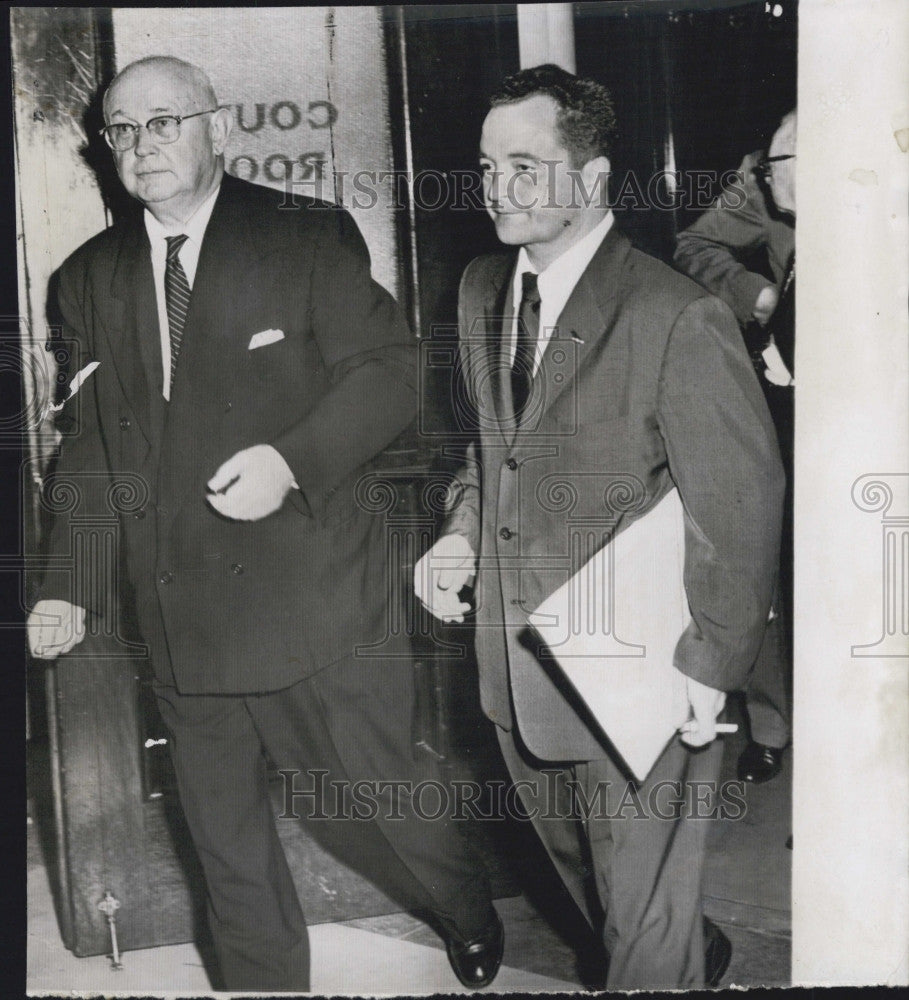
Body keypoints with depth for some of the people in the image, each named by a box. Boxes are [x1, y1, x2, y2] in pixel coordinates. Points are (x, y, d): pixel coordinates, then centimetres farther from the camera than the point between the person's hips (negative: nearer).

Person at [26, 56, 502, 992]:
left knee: (370, 791, 8)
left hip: (309, 595, -4)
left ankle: (470, 914, 39)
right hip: (177, 615, 4)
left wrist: (295, 459, -22)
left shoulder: (309, 237, -2)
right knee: (224, 842, 14)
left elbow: (390, 368, -6)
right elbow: (90, 446, 12)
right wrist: (69, 589, 3)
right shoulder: (89, 278, 10)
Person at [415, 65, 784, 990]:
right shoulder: (482, 289, 3)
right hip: (514, 664, 8)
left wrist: (711, 669, -14)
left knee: (645, 915, 11)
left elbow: (741, 507, -17)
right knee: (572, 866, 27)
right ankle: (695, 957, 53)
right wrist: (461, 531, -1)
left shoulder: (678, 321, -22)